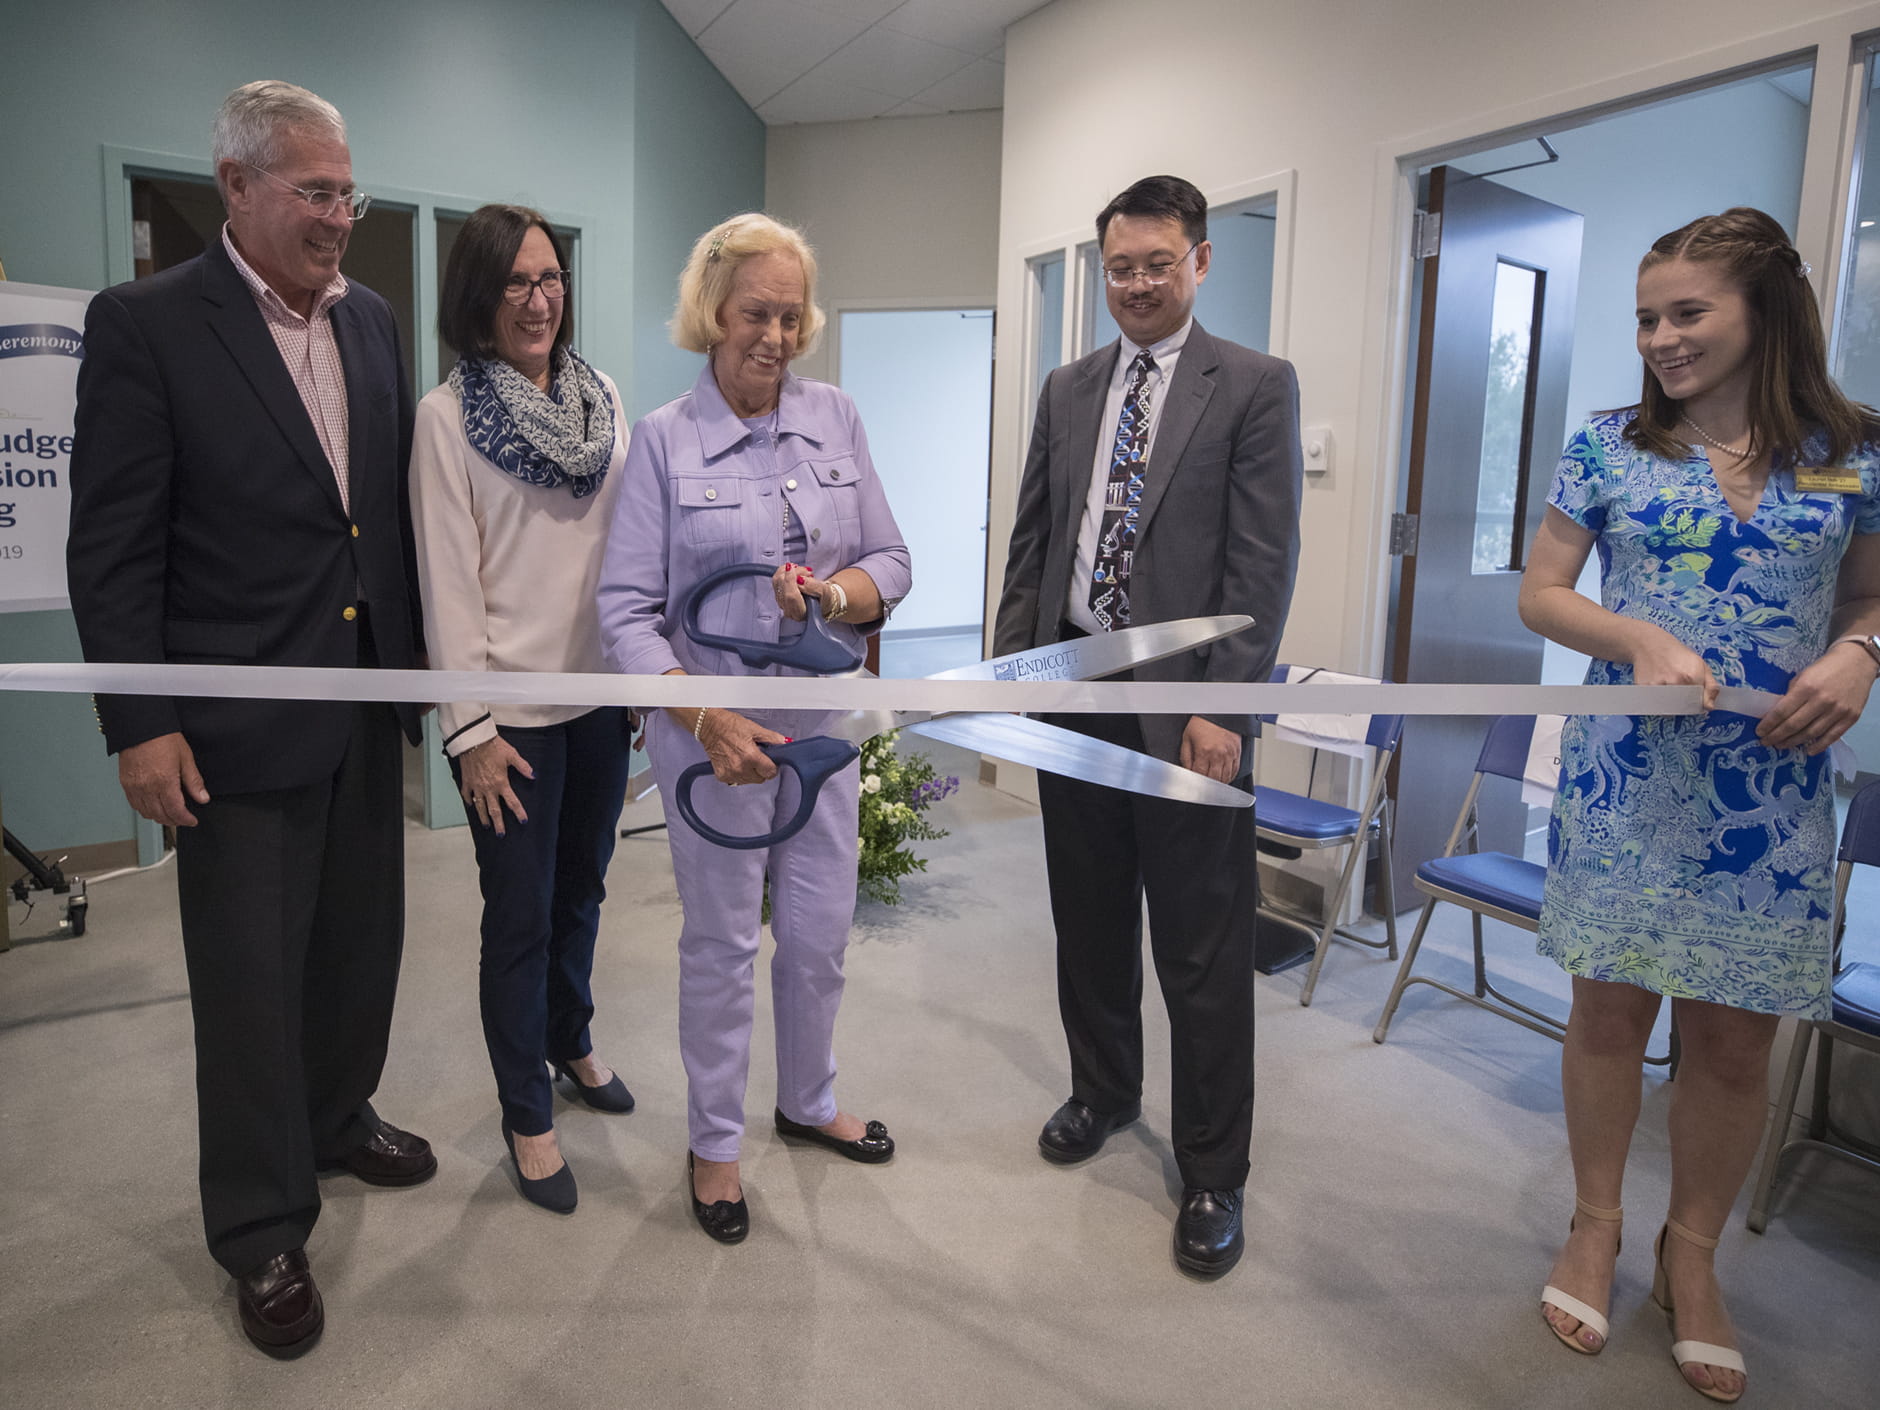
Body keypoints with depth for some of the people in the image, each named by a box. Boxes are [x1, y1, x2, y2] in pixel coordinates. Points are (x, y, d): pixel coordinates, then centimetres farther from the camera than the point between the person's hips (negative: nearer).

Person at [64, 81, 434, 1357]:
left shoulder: (373, 320, 8)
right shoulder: (146, 325, -9)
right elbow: (113, 548, -10)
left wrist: (415, 662, 10)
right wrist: (140, 724, -14)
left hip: (366, 703, 6)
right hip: (241, 719, -5)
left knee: (361, 939, 19)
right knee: (250, 978, 6)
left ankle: (339, 1118, 43)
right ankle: (263, 1229, 24)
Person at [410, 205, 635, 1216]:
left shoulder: (604, 400, 6)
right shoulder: (447, 416, -7)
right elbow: (448, 580, -10)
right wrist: (469, 730, -14)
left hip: (603, 692, 5)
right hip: (516, 708, -5)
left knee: (581, 890, 19)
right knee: (521, 917, 5)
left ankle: (570, 1044, 42)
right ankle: (527, 1115, 23)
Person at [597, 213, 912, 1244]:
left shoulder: (837, 420, 3)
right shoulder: (664, 439, -7)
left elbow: (893, 566, 4)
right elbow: (626, 610, -10)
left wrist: (834, 595, -19)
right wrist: (708, 721, -22)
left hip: (823, 720, 4)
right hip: (711, 725, -3)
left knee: (820, 935, 15)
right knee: (721, 943, 9)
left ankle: (807, 1101, 40)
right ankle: (714, 1142, 30)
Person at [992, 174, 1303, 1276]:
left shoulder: (1256, 386, -3)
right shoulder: (1068, 390, 13)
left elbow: (1265, 562, -9)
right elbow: (1033, 538, 14)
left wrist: (1224, 708, -16)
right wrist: (1010, 664, 7)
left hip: (1184, 704, -5)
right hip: (1072, 695, 5)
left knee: (1203, 955, 3)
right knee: (1089, 921, 18)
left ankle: (1213, 1174, 21)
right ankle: (1105, 1090, 40)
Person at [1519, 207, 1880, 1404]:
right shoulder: (1610, 445, 1)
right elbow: (1540, 594, 2)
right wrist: (1643, 642, -15)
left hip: (1773, 794, 1)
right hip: (1623, 777, 0)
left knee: (1736, 1035, 8)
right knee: (1610, 1006, 8)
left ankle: (1693, 1258, 29)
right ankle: (1595, 1229, 29)